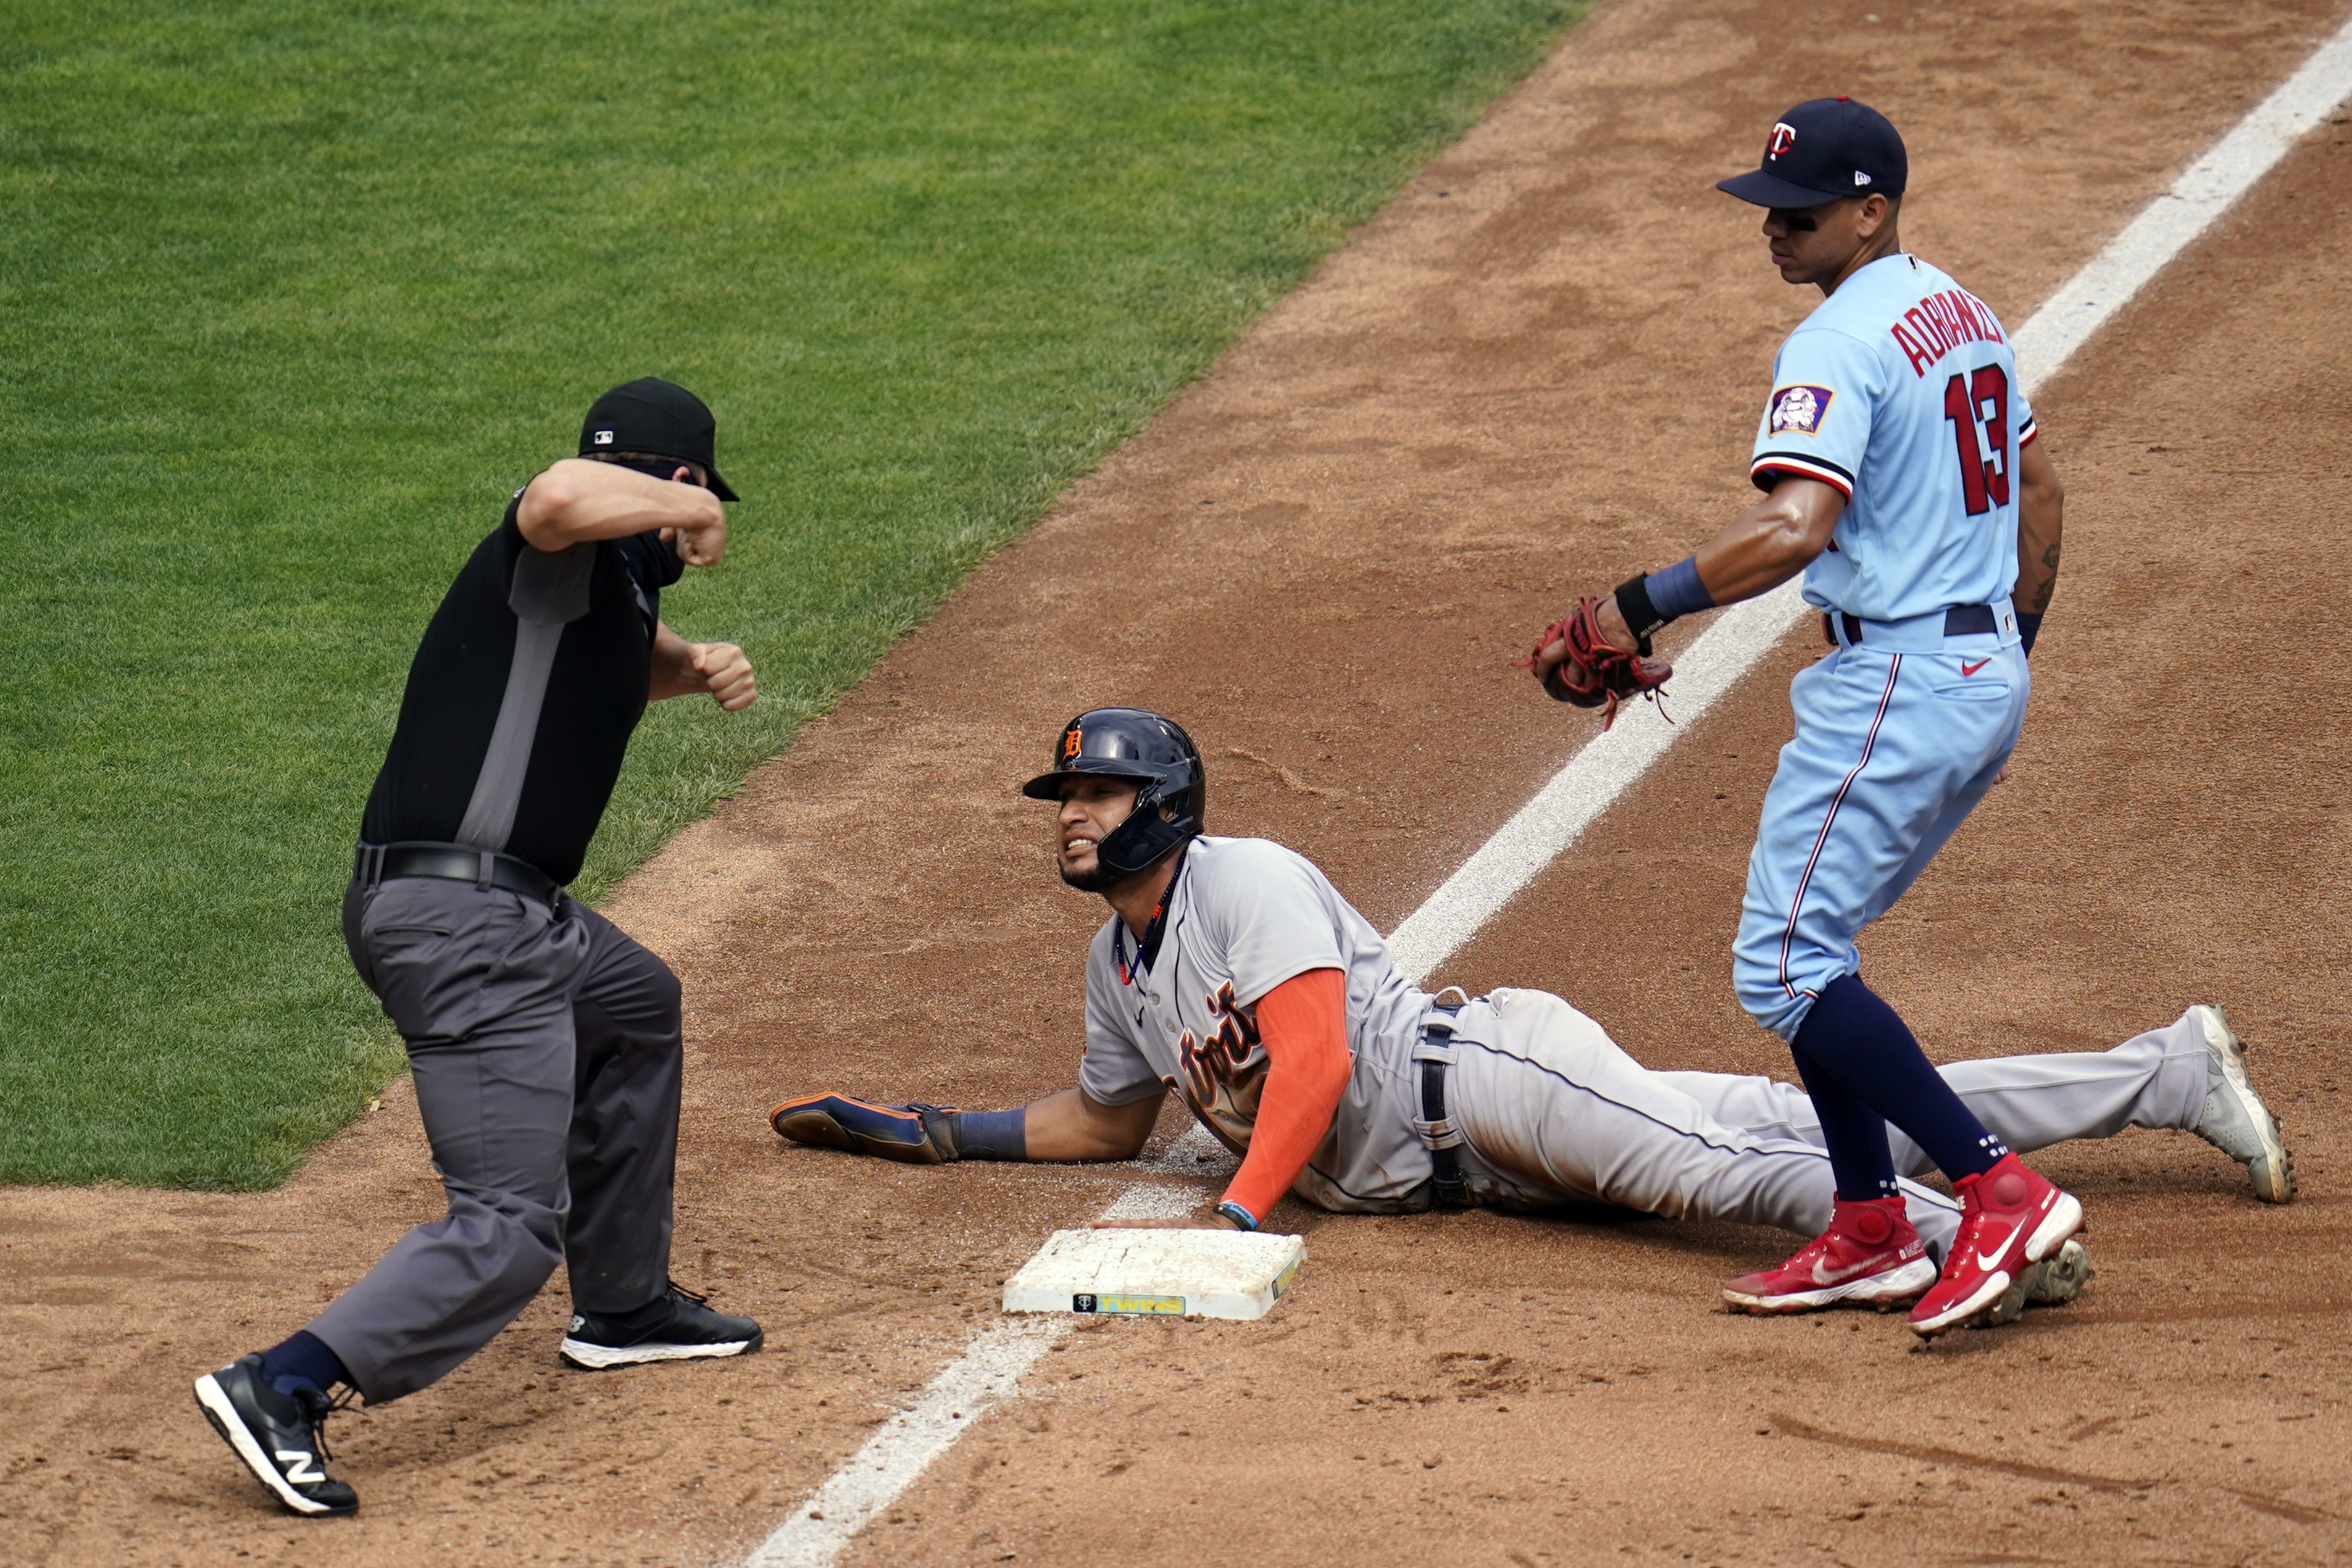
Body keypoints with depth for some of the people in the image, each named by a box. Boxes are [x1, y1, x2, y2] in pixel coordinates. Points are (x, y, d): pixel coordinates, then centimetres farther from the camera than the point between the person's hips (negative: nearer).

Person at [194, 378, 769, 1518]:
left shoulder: (618, 573, 18)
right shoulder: (569, 547, -9)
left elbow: (631, 654, 41)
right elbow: (560, 498, -35)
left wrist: (699, 666, 19)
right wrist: (689, 513, -17)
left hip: (504, 912, 11)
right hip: (463, 918, -11)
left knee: (638, 1006, 37)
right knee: (514, 1222, -14)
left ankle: (622, 1304, 49)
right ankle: (282, 1389, -23)